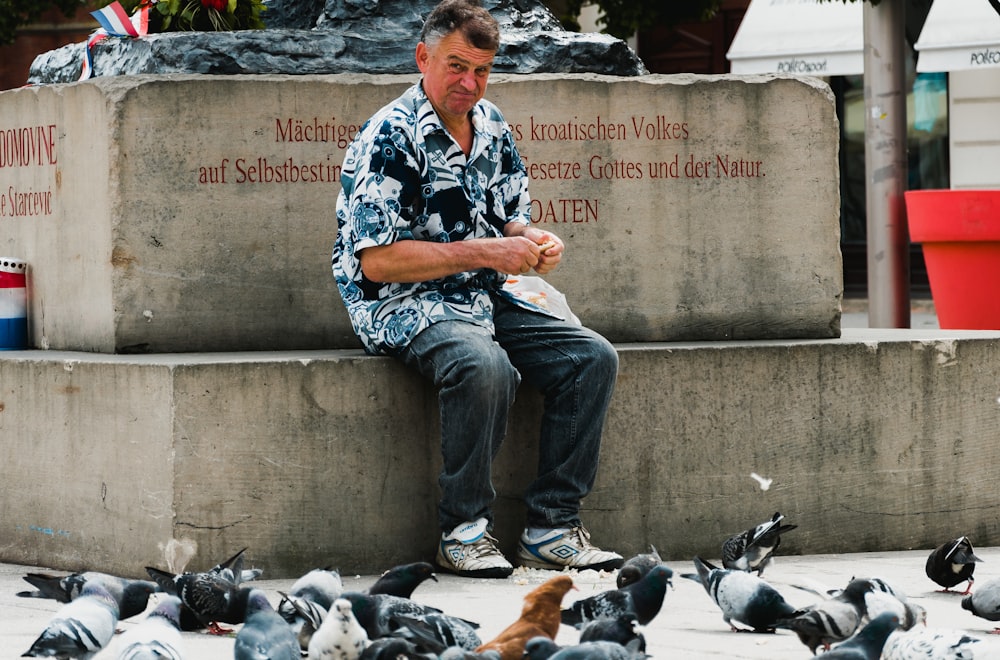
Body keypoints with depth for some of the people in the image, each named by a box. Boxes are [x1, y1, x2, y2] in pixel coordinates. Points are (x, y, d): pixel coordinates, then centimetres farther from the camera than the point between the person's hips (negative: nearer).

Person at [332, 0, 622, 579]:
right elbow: (376, 261, -19)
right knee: (486, 367, -36)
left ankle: (552, 528, -9)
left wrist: (535, 242, -5)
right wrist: (483, 253, -21)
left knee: (594, 358, -10)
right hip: (404, 304, -8)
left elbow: (512, 217, 21)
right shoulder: (390, 138, -14)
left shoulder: (491, 126, 10)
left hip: (486, 298, 8)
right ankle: (464, 531, -21)